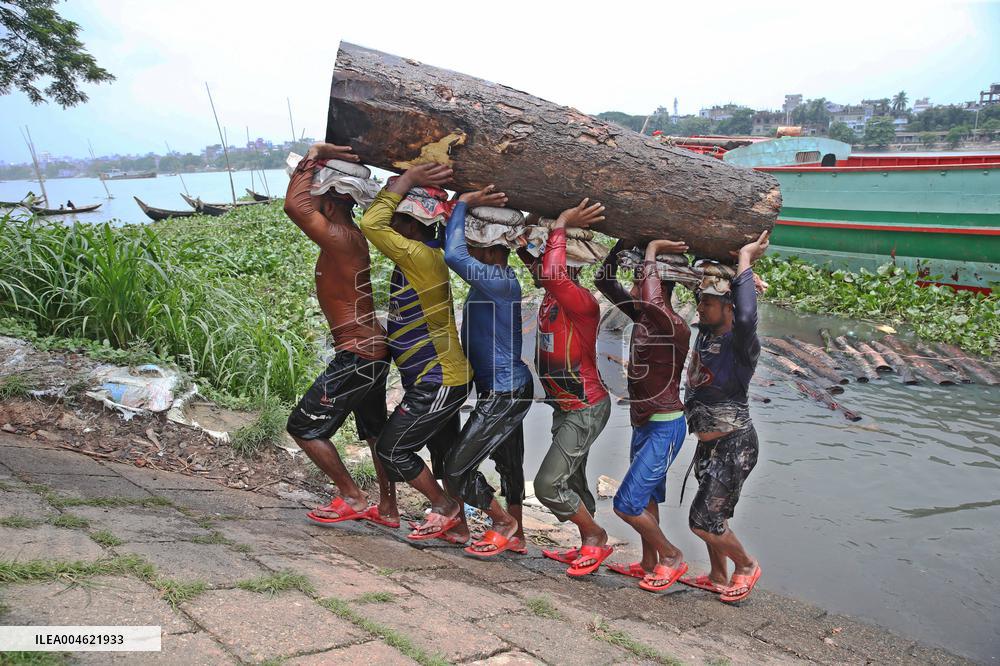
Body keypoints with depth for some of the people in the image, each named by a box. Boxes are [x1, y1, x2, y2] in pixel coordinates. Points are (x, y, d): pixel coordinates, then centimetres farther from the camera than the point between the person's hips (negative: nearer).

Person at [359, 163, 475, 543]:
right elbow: (379, 219, 19)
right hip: (443, 378, 10)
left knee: (391, 450, 2)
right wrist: (401, 183, 7)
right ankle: (458, 527, 30)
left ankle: (445, 510, 16)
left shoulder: (421, 257, -22)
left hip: (437, 383, -10)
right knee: (444, 452, 18)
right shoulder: (421, 254, 6)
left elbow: (371, 224, -26)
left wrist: (406, 181, -19)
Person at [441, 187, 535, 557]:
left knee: (456, 471, -4)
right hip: (509, 389, 10)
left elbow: (454, 256, -36)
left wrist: (464, 204, -24)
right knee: (508, 463, 22)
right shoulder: (495, 278, 5)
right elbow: (458, 253, 17)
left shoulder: (500, 281, -23)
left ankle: (505, 522, 17)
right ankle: (516, 536, 38)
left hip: (504, 394, -10)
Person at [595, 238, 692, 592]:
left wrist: (652, 251, -30)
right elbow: (604, 282, 6)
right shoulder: (641, 316, 2)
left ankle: (672, 556, 15)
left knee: (626, 504, -6)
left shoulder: (676, 328, -22)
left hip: (665, 429, -9)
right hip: (643, 425, 9)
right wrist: (622, 244, -5)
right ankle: (649, 563, 36)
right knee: (645, 498, 20)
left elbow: (651, 303, -44)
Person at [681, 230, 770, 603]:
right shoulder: (704, 334, 3)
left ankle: (745, 566, 22)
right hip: (708, 443, 8)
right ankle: (718, 578, 37)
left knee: (702, 520, -4)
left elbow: (746, 318, -43)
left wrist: (745, 259, -35)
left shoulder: (740, 343, -20)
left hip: (734, 445, -8)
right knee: (712, 515, 19)